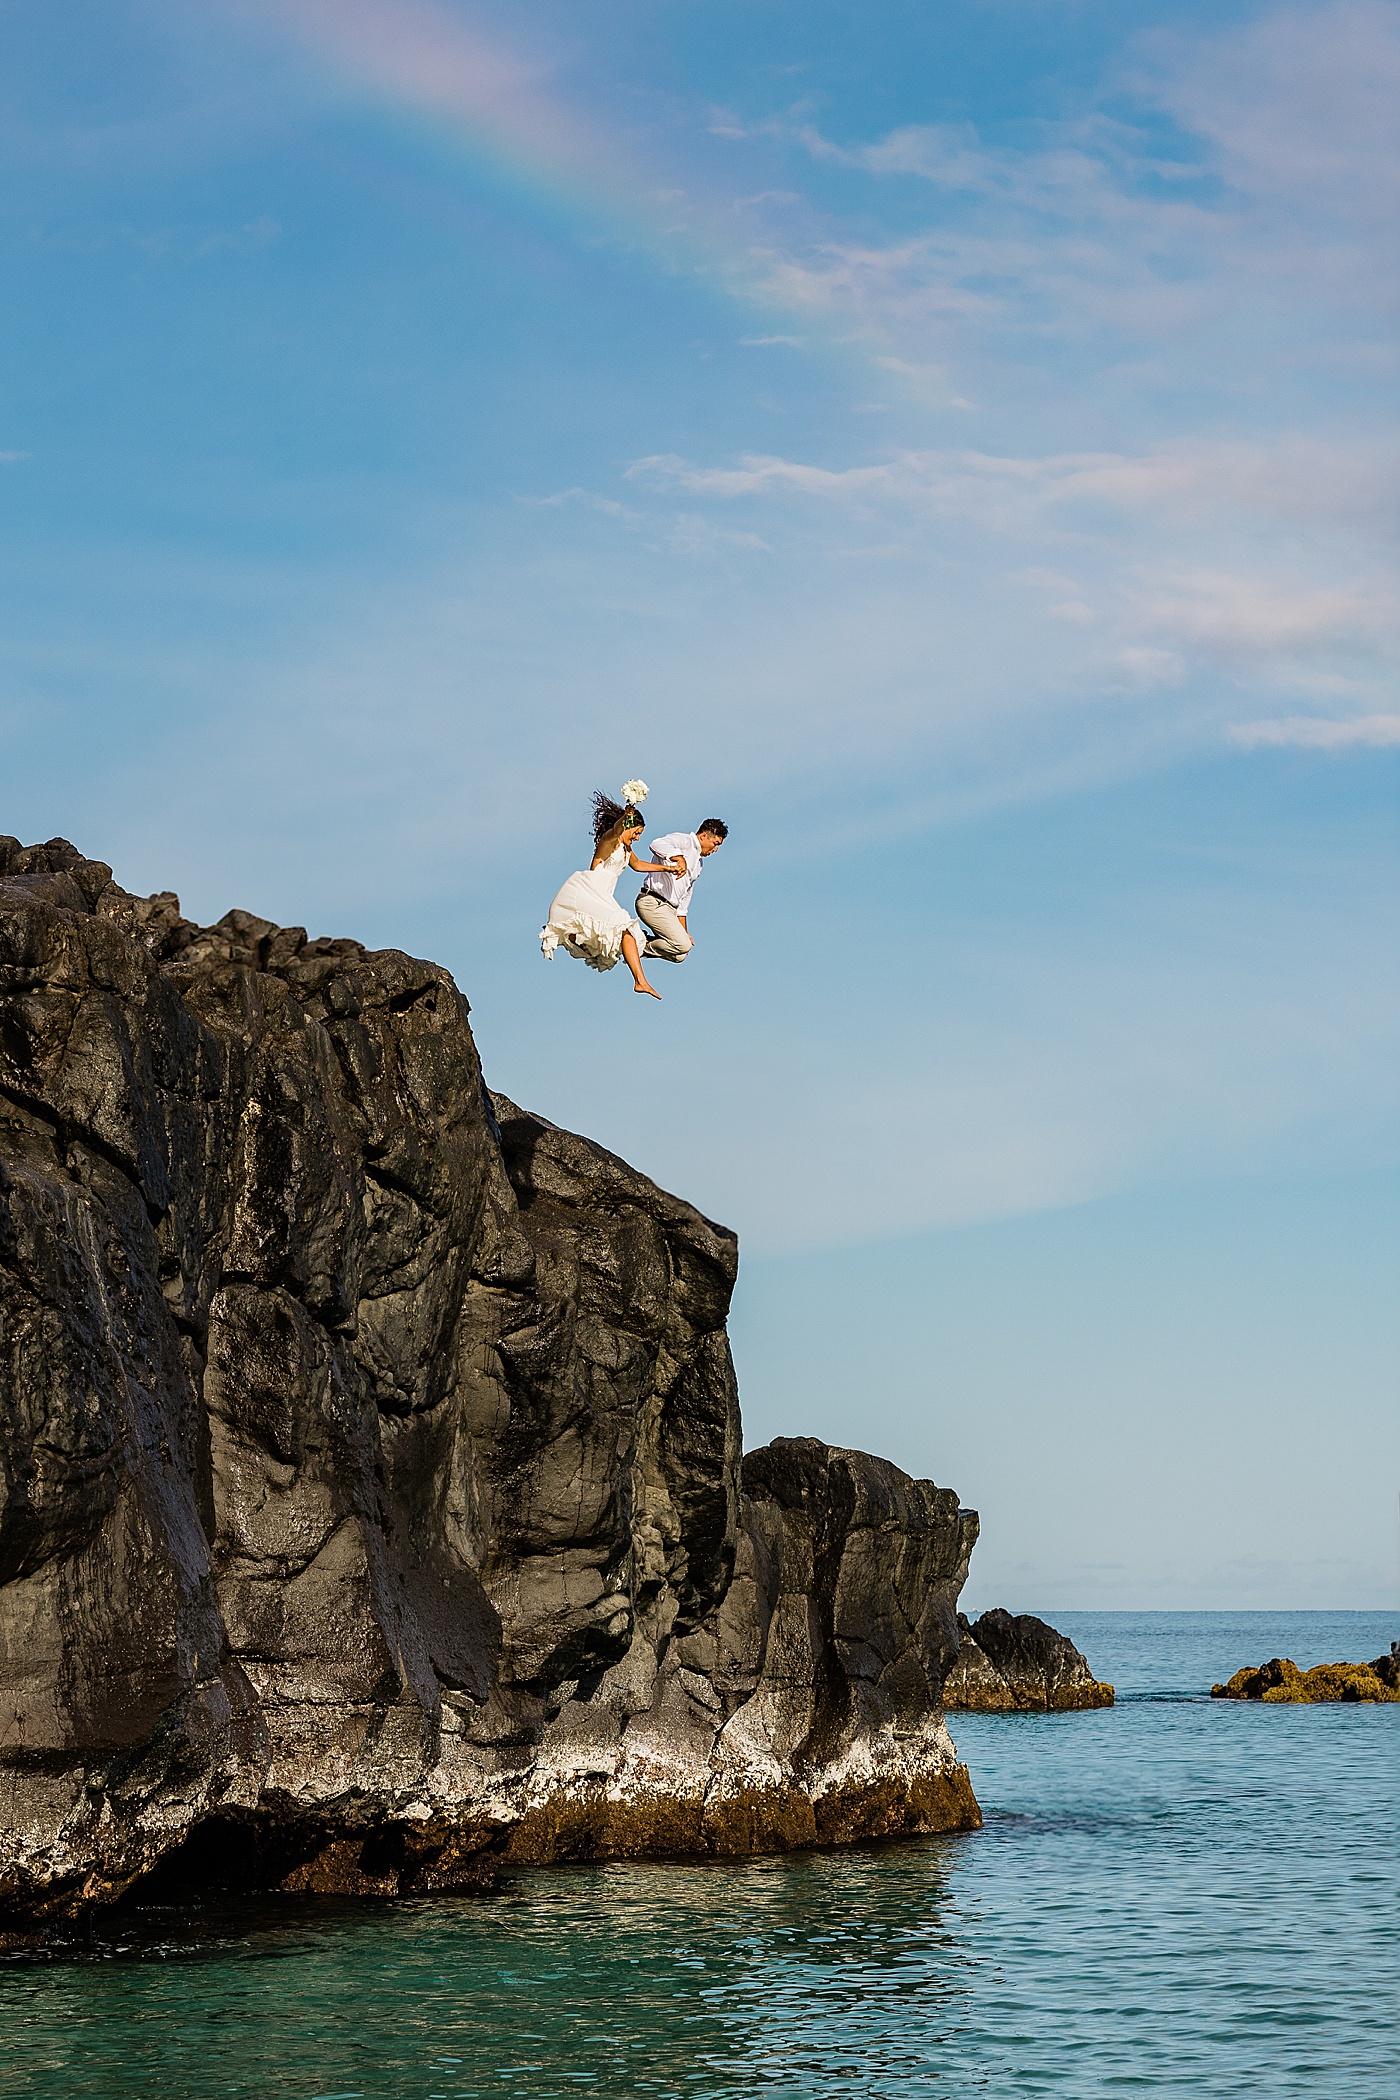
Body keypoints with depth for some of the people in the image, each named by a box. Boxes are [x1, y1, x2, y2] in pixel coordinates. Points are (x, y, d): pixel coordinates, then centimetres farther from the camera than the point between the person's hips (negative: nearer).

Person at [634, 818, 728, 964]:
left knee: (680, 956, 1)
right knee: (683, 945, -20)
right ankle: (640, 948, -3)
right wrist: (680, 858, -43)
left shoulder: (699, 863, 23)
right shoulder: (683, 841, -5)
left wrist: (684, 930, 24)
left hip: (669, 908, 10)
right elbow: (657, 844, -28)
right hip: (652, 902, -10)